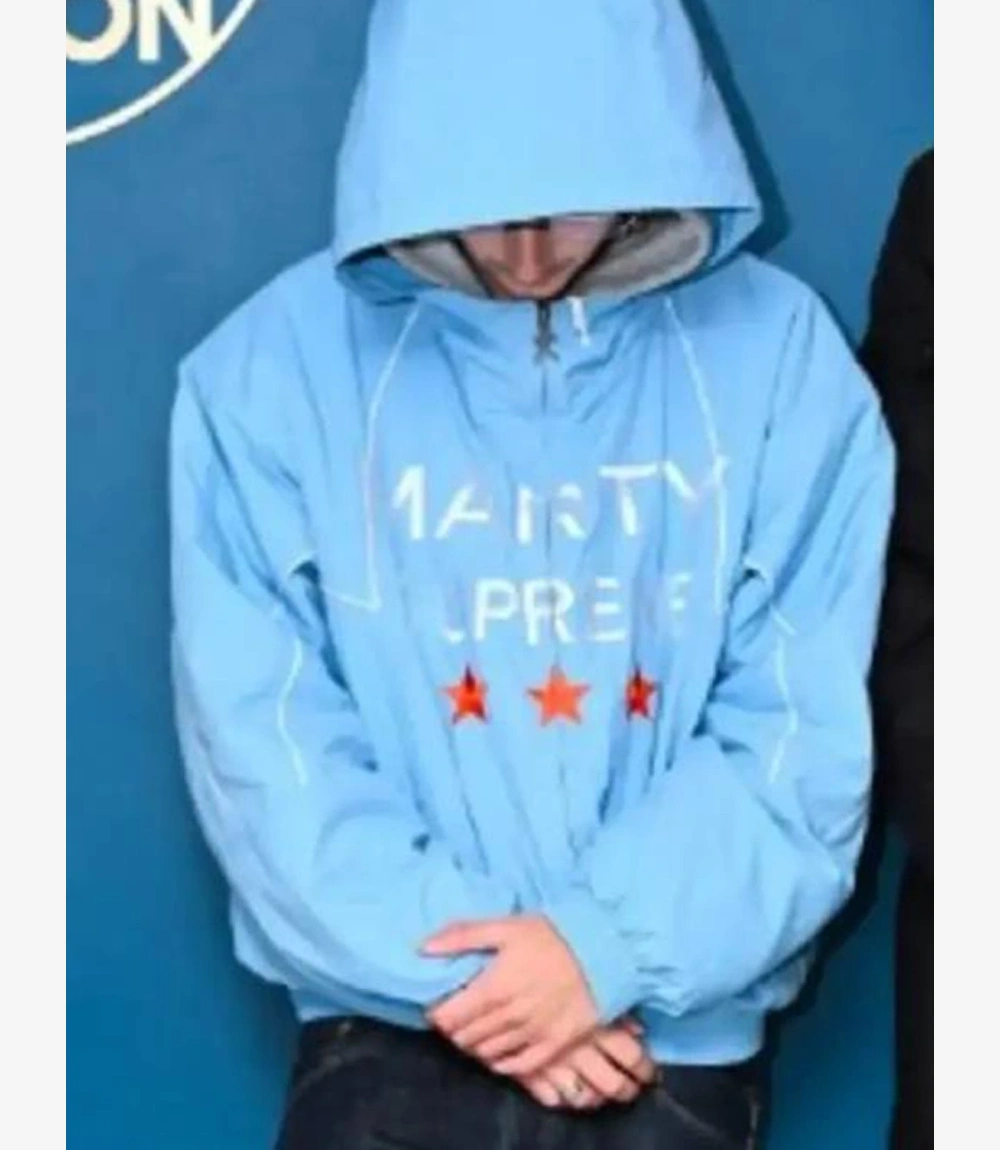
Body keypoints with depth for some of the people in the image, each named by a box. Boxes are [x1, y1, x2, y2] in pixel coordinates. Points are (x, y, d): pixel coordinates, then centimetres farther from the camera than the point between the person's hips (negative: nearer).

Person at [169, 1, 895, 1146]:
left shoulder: (780, 354, -2)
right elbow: (261, 733, -5)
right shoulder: (273, 363, -4)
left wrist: (612, 944, -14)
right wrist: (448, 962, -12)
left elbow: (804, 728, -4)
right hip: (394, 1029, 0)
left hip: (675, 1034, 1)